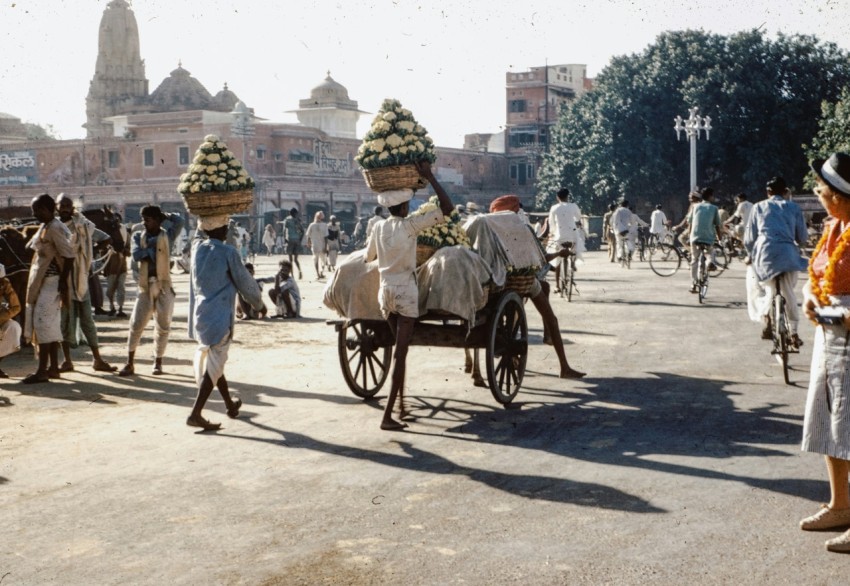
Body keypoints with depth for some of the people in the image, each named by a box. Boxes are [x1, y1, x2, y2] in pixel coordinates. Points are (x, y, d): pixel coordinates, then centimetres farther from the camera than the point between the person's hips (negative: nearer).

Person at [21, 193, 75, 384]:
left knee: (43, 322, -10)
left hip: (51, 282, -10)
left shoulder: (54, 228, -15)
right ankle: (53, 368, 17)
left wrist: (63, 284, -21)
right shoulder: (45, 227, 15)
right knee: (50, 324, 12)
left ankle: (42, 371, -8)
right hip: (42, 281, 10)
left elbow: (69, 256, -20)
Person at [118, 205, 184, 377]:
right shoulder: (138, 236, 6)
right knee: (136, 325, 0)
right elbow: (136, 255, -11)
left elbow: (179, 221, -19)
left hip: (164, 288, -2)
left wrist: (164, 215, -5)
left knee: (163, 327, 4)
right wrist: (152, 248, -9)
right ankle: (130, 363, 8)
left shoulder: (166, 236, -1)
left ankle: (158, 362, 17)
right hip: (145, 288, 2)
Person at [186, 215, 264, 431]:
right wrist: (258, 302, 11)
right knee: (214, 365, -4)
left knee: (211, 360, 20)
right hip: (220, 315, -8)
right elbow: (244, 281, -3)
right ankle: (196, 414, -12)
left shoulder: (198, 247, 1)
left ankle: (230, 405, 38)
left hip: (200, 314, 8)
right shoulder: (228, 253, -14)